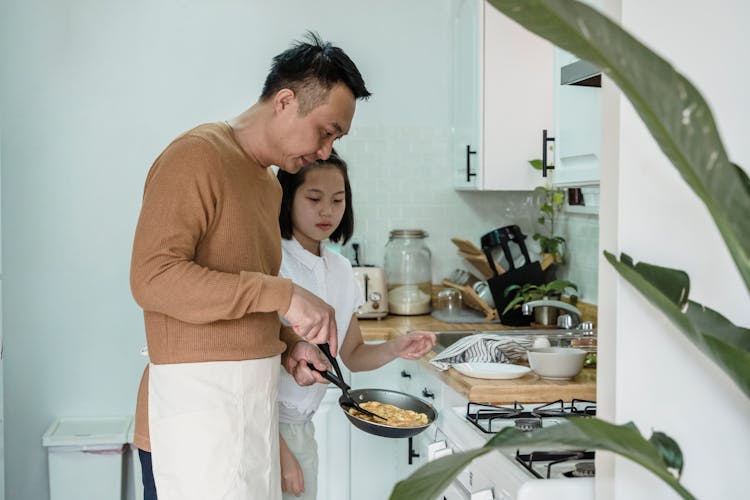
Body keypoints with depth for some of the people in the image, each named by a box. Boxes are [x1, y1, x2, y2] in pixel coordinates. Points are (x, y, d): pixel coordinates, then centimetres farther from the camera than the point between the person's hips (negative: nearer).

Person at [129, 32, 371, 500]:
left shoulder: (270, 183, 17)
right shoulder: (197, 155, -10)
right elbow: (153, 277, -21)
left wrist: (287, 345, 7)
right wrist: (282, 294, -23)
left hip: (252, 399, 8)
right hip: (198, 400, -8)